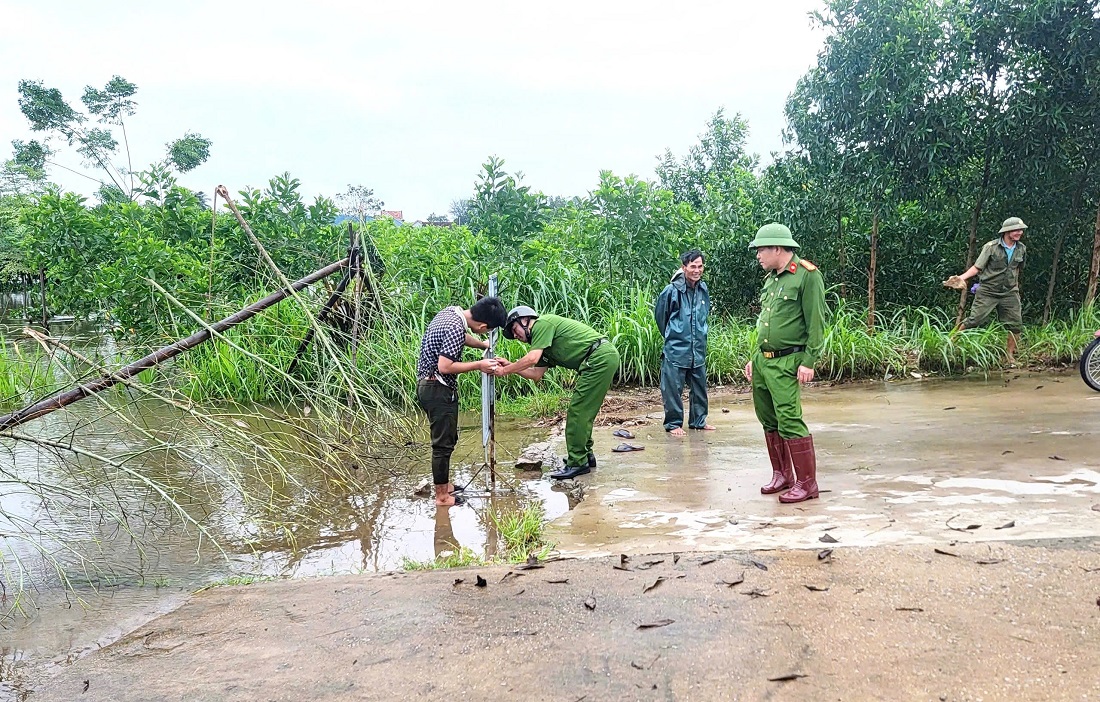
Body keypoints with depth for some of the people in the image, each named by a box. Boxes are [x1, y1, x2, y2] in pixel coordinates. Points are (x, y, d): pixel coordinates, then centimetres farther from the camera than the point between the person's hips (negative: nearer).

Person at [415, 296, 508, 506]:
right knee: (443, 443, 2)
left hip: (427, 385, 10)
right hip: (438, 391, -10)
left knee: (447, 439, 21)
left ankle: (444, 483, 35)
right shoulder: (456, 328, -26)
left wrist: (485, 345, 19)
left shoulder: (451, 311, 4)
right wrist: (478, 365, -19)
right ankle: (442, 496, 12)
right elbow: (444, 367, -28)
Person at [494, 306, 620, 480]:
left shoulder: (542, 324, -6)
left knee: (578, 412, -7)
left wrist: (505, 371, -6)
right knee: (584, 412, 17)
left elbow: (532, 359, -16)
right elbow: (536, 374, 18)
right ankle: (585, 455, 26)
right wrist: (510, 366, 13)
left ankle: (577, 463, -3)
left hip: (599, 357, -10)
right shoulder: (544, 341, 23)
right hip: (606, 357, 10)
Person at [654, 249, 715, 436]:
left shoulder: (703, 290, 4)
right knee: (673, 389, -1)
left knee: (699, 387, 14)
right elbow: (660, 315, 1)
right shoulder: (672, 290, -13)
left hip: (698, 349, 6)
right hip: (676, 349, -6)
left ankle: (698, 420, 28)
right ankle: (673, 424, 11)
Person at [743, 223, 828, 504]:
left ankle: (807, 483, -2)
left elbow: (816, 321, -13)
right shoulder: (771, 278, 17)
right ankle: (782, 475, 25)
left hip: (786, 362, -9)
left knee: (790, 421, -12)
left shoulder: (807, 275, -9)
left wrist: (809, 362, -18)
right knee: (769, 420, 13)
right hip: (762, 361, 9)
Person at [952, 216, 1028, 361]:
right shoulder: (991, 247, -8)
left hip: (1009, 293, 4)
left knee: (1016, 325, 1)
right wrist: (963, 277, -22)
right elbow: (977, 267, -8)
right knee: (974, 320, -10)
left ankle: (1010, 354, 16)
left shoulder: (1021, 249, 6)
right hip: (987, 292, -4)